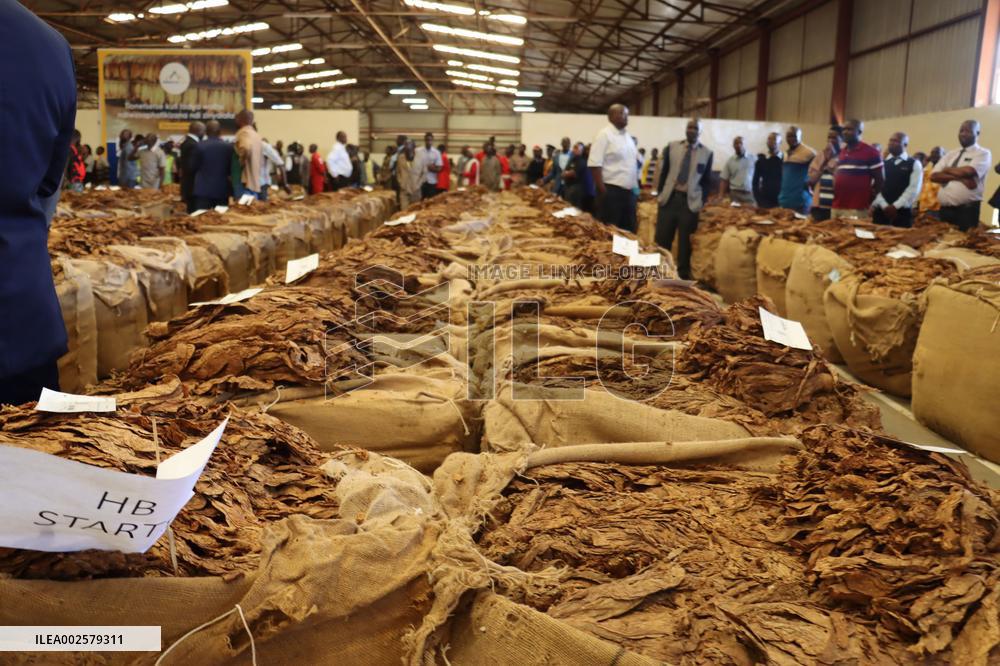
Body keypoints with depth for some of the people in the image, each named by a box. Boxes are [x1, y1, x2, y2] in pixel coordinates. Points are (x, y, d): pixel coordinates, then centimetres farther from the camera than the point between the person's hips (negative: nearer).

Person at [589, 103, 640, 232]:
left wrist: (636, 187, 15)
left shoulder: (628, 137, 16)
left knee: (628, 231, 11)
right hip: (611, 191, -8)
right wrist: (602, 190, -20)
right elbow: (595, 164, -15)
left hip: (629, 191, 8)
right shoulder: (604, 135, -8)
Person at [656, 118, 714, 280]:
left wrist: (701, 202, -4)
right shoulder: (672, 147, 6)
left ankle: (683, 275, 12)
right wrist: (660, 193, 2)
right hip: (669, 198, 1)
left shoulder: (707, 153, 2)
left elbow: (706, 181, 5)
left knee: (685, 241, 3)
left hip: (690, 201, -1)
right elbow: (664, 172, 9)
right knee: (662, 239, 3)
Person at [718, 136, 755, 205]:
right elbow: (724, 181, 5)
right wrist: (721, 197, -5)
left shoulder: (753, 159, 6)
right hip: (735, 194, 0)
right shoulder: (729, 161, 6)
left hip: (750, 194, 0)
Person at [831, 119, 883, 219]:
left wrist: (870, 202, 0)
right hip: (836, 207, 7)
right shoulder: (841, 152, 17)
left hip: (857, 209, -6)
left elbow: (880, 180, -3)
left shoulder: (871, 152, -4)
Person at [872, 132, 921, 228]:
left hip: (902, 211, -2)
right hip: (881, 210, 2)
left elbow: (913, 188, -5)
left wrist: (895, 206, -14)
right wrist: (885, 206, -11)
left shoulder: (914, 164, 5)